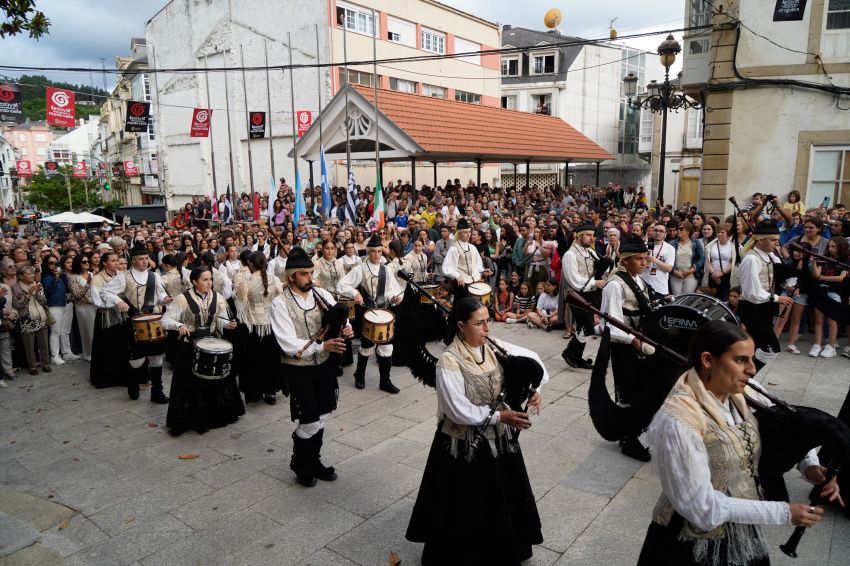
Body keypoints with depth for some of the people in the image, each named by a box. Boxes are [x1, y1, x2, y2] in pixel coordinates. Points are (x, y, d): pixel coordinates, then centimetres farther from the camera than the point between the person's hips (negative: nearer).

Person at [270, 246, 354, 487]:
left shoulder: (322, 294, 0)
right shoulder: (281, 303, -15)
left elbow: (340, 317, -1)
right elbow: (289, 345, -22)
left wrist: (346, 329, -25)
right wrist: (323, 346, -31)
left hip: (324, 364, 5)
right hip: (299, 369, -5)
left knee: (321, 417, 15)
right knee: (309, 421, -2)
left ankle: (314, 460, 37)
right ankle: (299, 463, 25)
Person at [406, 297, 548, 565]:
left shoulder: (493, 347, -3)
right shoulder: (449, 361, -22)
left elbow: (532, 358, 8)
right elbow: (459, 410, -26)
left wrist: (534, 387, -8)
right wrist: (500, 416, -23)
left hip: (497, 437, 7)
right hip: (465, 445, -6)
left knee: (503, 499, 21)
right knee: (468, 507, 8)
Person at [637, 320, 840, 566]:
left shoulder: (738, 396, -7)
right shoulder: (677, 421, -29)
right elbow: (702, 507, -25)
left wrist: (809, 463, -10)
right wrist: (784, 513, -19)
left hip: (743, 532, 7)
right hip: (698, 545, -7)